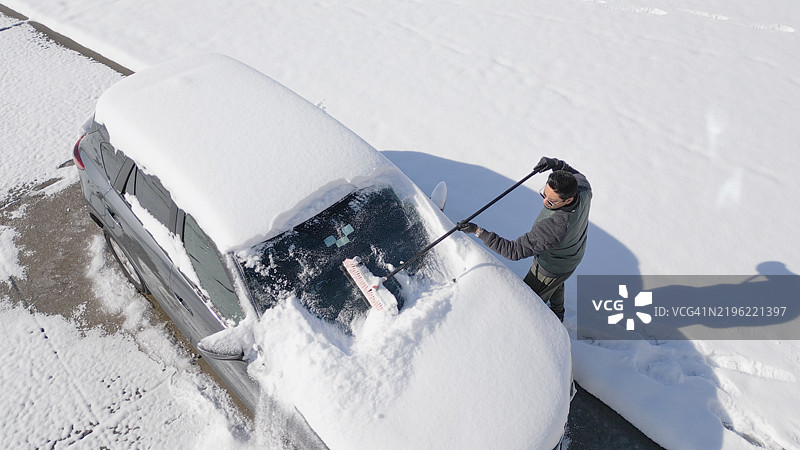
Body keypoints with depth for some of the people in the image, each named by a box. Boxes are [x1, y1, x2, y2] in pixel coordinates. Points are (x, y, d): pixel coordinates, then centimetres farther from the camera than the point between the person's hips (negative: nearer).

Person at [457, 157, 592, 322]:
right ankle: (557, 315, 68)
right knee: (556, 284, 38)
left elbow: (515, 251, -43)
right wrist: (555, 163, -21)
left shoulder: (553, 227, -50)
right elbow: (574, 173, -1)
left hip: (552, 268, -8)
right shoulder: (584, 188, -28)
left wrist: (478, 231, -45)